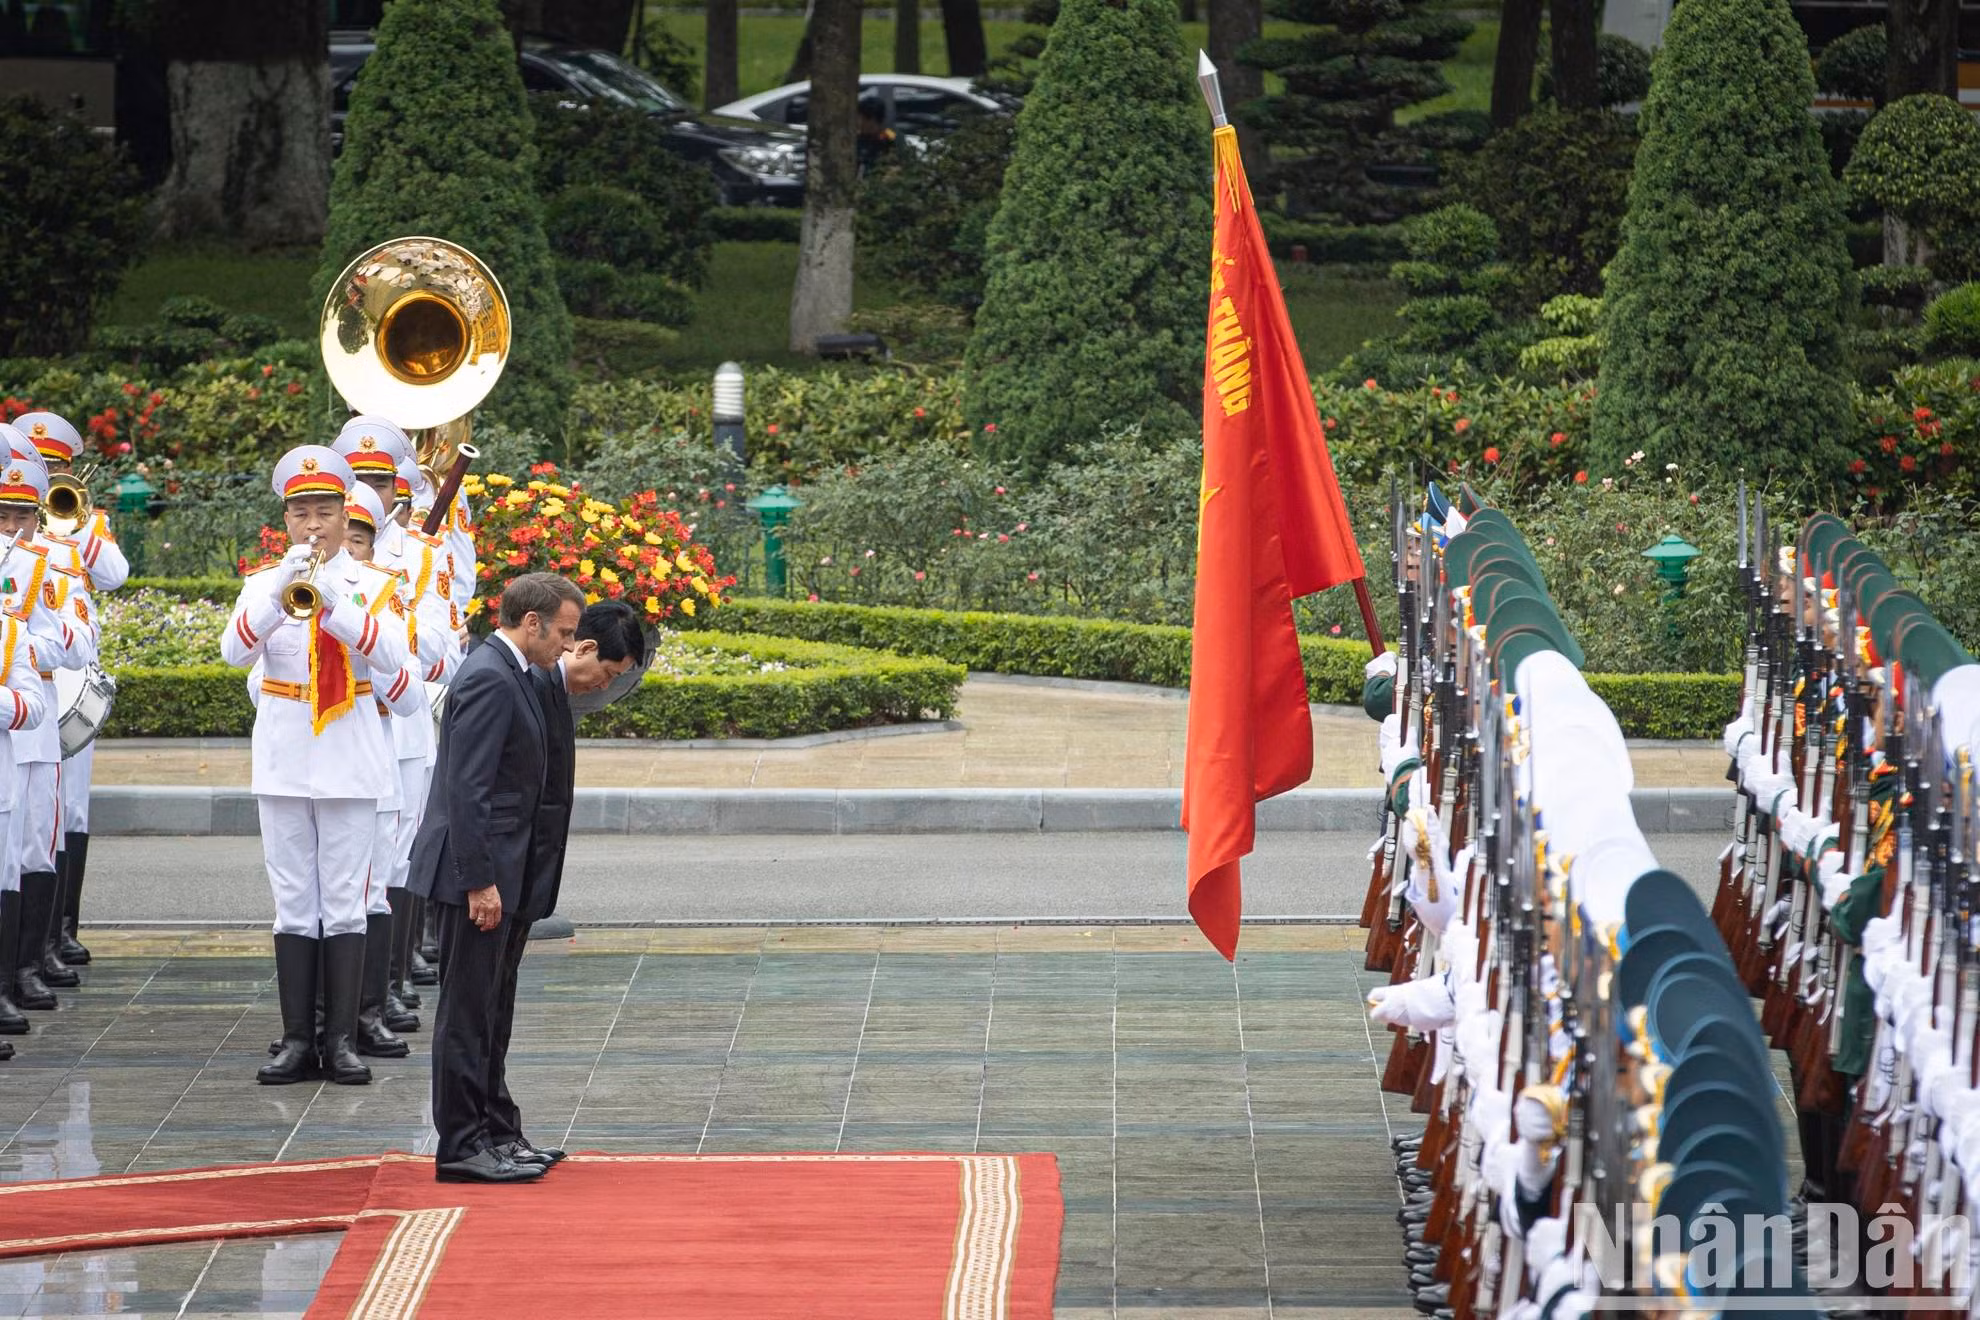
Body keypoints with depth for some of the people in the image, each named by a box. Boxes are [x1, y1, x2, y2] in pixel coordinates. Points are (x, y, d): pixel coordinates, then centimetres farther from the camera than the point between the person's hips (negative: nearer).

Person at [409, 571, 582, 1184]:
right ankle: (460, 1146, -1)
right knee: (467, 1011, -5)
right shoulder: (489, 680, -19)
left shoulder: (508, 674, 14)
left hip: (497, 868, 10)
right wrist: (480, 882, -24)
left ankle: (488, 1132, 24)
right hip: (476, 867, -10)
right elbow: (468, 790, -23)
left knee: (488, 1009, 16)